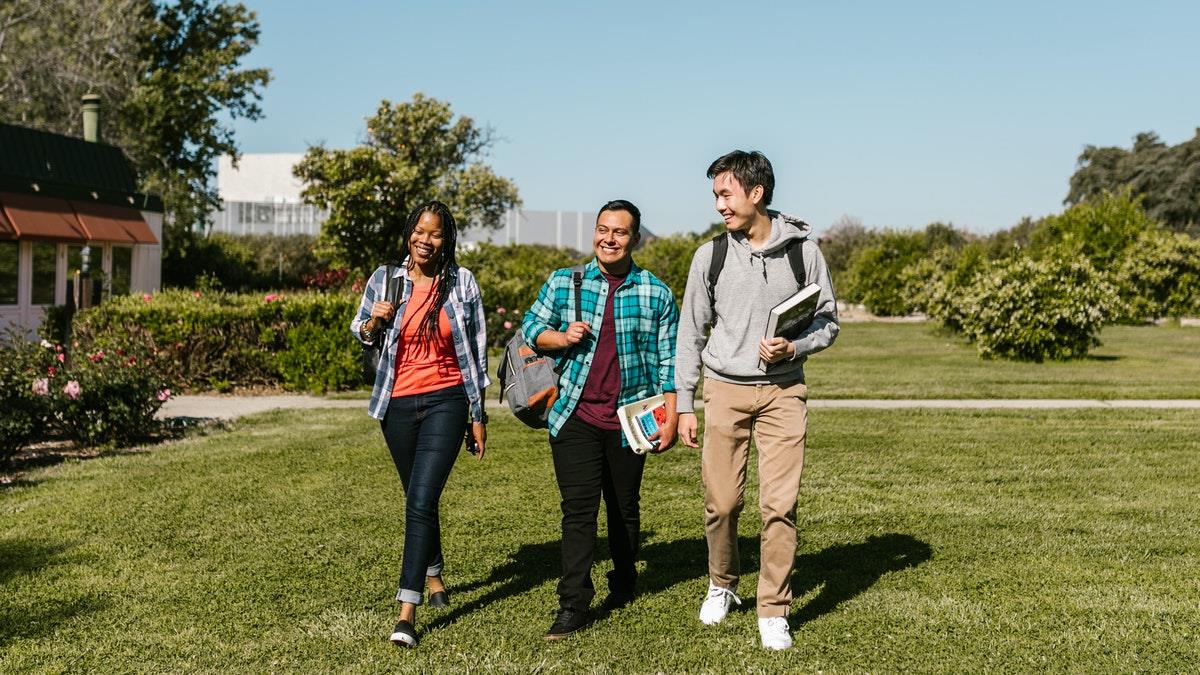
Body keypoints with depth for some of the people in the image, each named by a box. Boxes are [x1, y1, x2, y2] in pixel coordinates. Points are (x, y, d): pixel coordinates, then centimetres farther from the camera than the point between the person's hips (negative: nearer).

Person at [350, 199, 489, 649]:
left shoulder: (462, 283, -2)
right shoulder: (385, 280, 1)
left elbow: (476, 352, 4)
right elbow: (359, 331, 15)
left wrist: (479, 414, 4)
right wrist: (374, 321, -9)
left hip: (446, 401, -3)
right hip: (399, 404, 3)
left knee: (421, 501, -15)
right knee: (418, 499, 18)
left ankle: (407, 611, -16)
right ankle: (433, 575, 42)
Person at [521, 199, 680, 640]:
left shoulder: (657, 295, 1)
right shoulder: (563, 283, 3)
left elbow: (667, 362, 2)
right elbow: (531, 328, 10)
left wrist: (670, 418, -4)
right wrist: (562, 338, -10)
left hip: (629, 421, 0)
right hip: (575, 418, 0)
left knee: (624, 507, 15)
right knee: (578, 509, -6)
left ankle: (623, 583, 35)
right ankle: (573, 604, -3)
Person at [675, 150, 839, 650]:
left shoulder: (802, 250, 0)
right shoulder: (710, 255, 2)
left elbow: (828, 322, 7)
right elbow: (690, 333, 7)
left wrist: (793, 348, -14)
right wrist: (684, 405, 5)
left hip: (783, 391, -1)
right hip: (725, 389, 1)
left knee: (780, 504, -5)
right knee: (721, 501, 3)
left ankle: (773, 611, 8)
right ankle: (722, 585, 29)